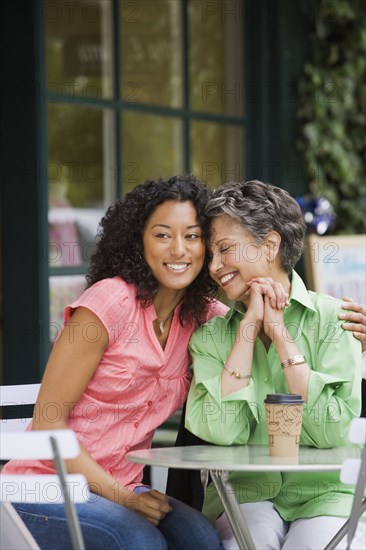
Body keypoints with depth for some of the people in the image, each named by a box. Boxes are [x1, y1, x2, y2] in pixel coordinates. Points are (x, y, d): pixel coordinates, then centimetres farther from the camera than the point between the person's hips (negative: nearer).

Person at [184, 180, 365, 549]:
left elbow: (333, 431, -13)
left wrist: (279, 333, -9)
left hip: (326, 491, -1)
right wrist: (249, 328, -8)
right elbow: (222, 432, -11)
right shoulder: (210, 336, 5)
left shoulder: (332, 318, -2)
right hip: (247, 493, 1)